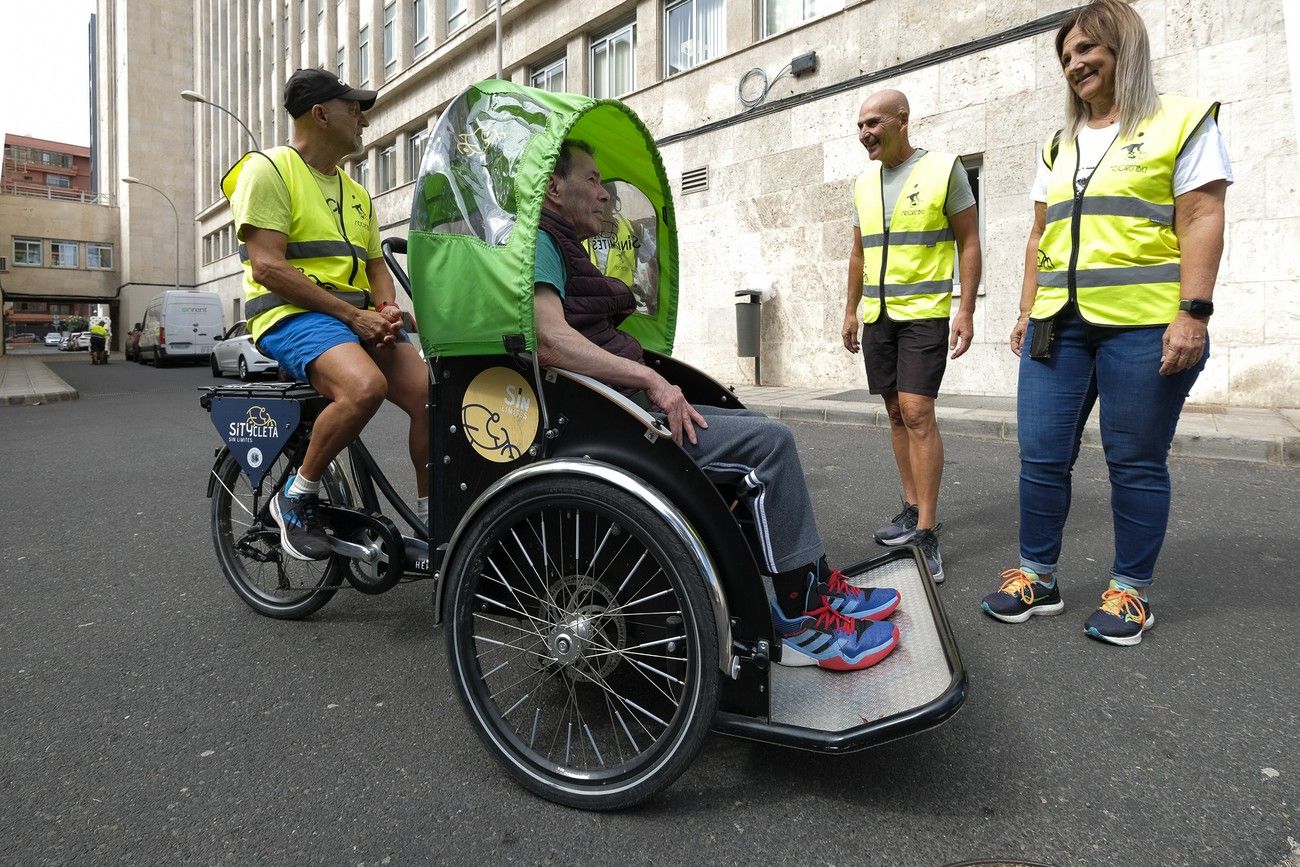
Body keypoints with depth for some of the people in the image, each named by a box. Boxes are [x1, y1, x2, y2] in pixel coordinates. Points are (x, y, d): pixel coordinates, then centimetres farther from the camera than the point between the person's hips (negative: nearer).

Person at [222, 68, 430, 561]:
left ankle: (431, 520, -4)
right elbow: (267, 266, -12)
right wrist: (353, 315, -18)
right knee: (366, 386, -36)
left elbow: (375, 265, 21)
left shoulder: (355, 192, 23)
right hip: (292, 315, -6)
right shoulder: (268, 169, 0)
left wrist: (386, 312, -3)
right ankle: (296, 499, -13)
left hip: (357, 317, 7)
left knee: (431, 392, -18)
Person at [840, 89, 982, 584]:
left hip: (924, 312, -6)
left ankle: (926, 532, -10)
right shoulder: (864, 183, 14)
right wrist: (851, 312, 16)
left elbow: (969, 242, -3)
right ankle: (913, 507, 20)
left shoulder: (943, 168, -2)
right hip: (877, 316, 6)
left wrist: (966, 310, -11)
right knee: (896, 413, 9)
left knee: (917, 413, -13)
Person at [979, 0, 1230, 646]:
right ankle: (1037, 577, 14)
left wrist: (1193, 313, -14)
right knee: (1041, 455, 1)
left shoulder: (1181, 123, 5)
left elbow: (1202, 222, -4)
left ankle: (1131, 590, 15)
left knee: (1136, 463, 1)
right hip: (1059, 325, 5)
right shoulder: (1059, 146, 20)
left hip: (1142, 327, -4)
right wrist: (1027, 311, 11)